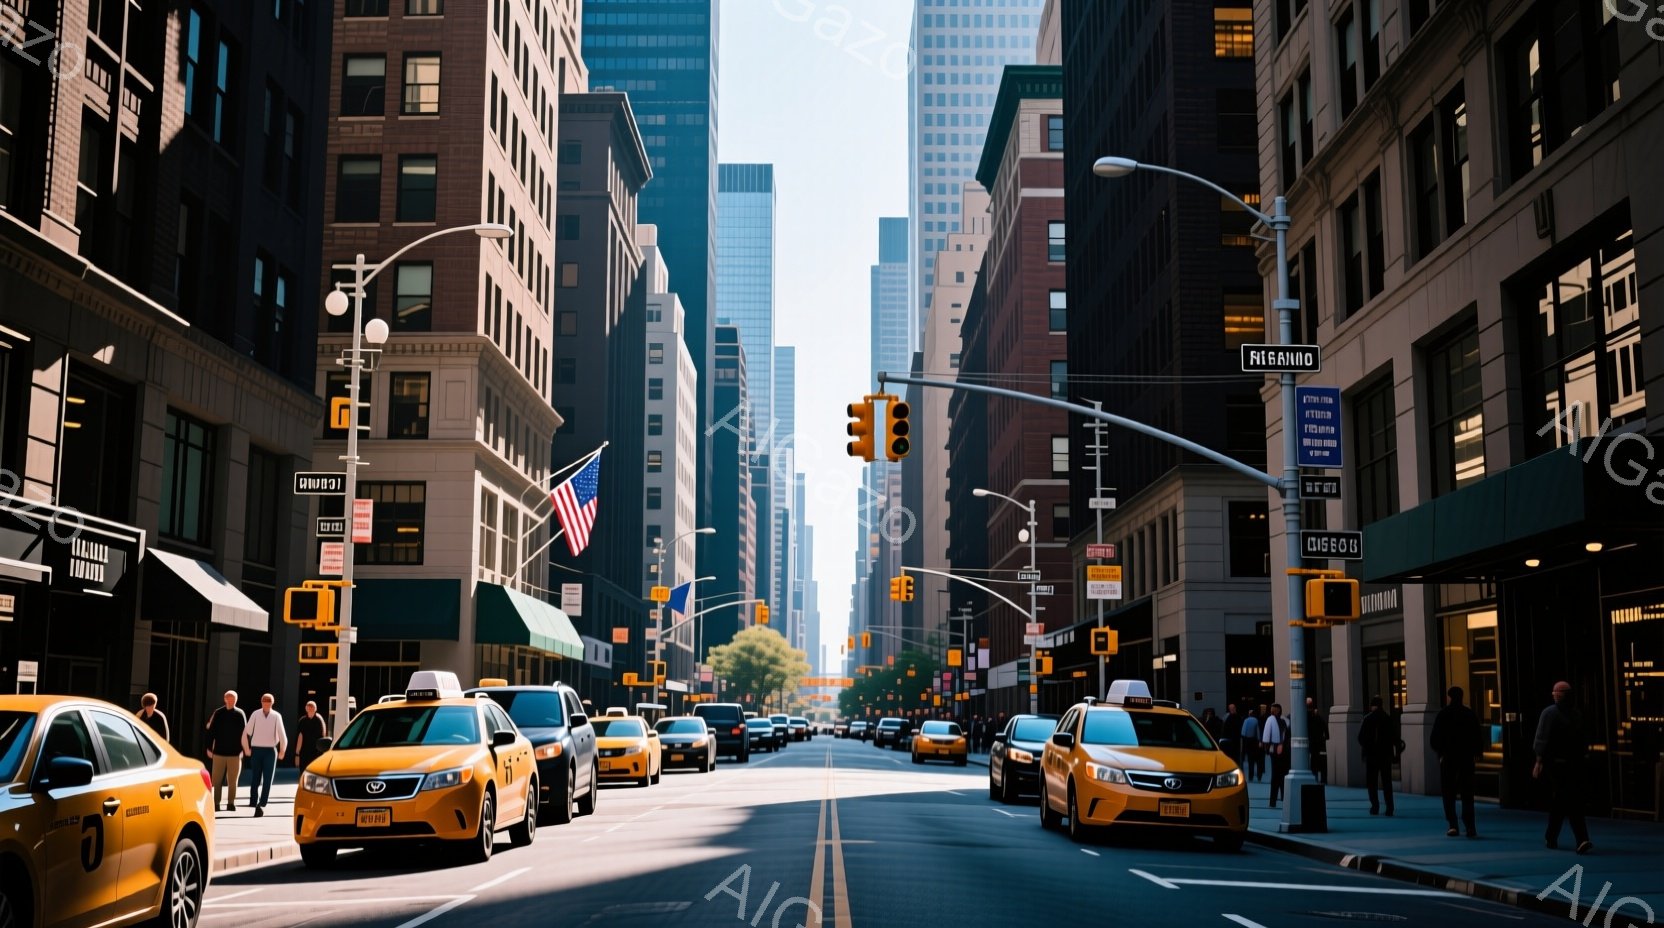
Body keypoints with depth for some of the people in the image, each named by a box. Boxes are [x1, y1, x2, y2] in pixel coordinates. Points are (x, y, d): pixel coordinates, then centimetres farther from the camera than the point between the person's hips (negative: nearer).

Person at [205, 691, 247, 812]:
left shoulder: (240, 714, 1)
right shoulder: (218, 713, 2)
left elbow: (244, 733, 2)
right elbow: (211, 731, 4)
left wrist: (242, 749, -2)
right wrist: (210, 748, 1)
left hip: (235, 752, 0)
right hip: (219, 751, 0)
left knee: (232, 780, 3)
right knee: (217, 780, 3)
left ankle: (231, 803, 10)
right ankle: (216, 803, 9)